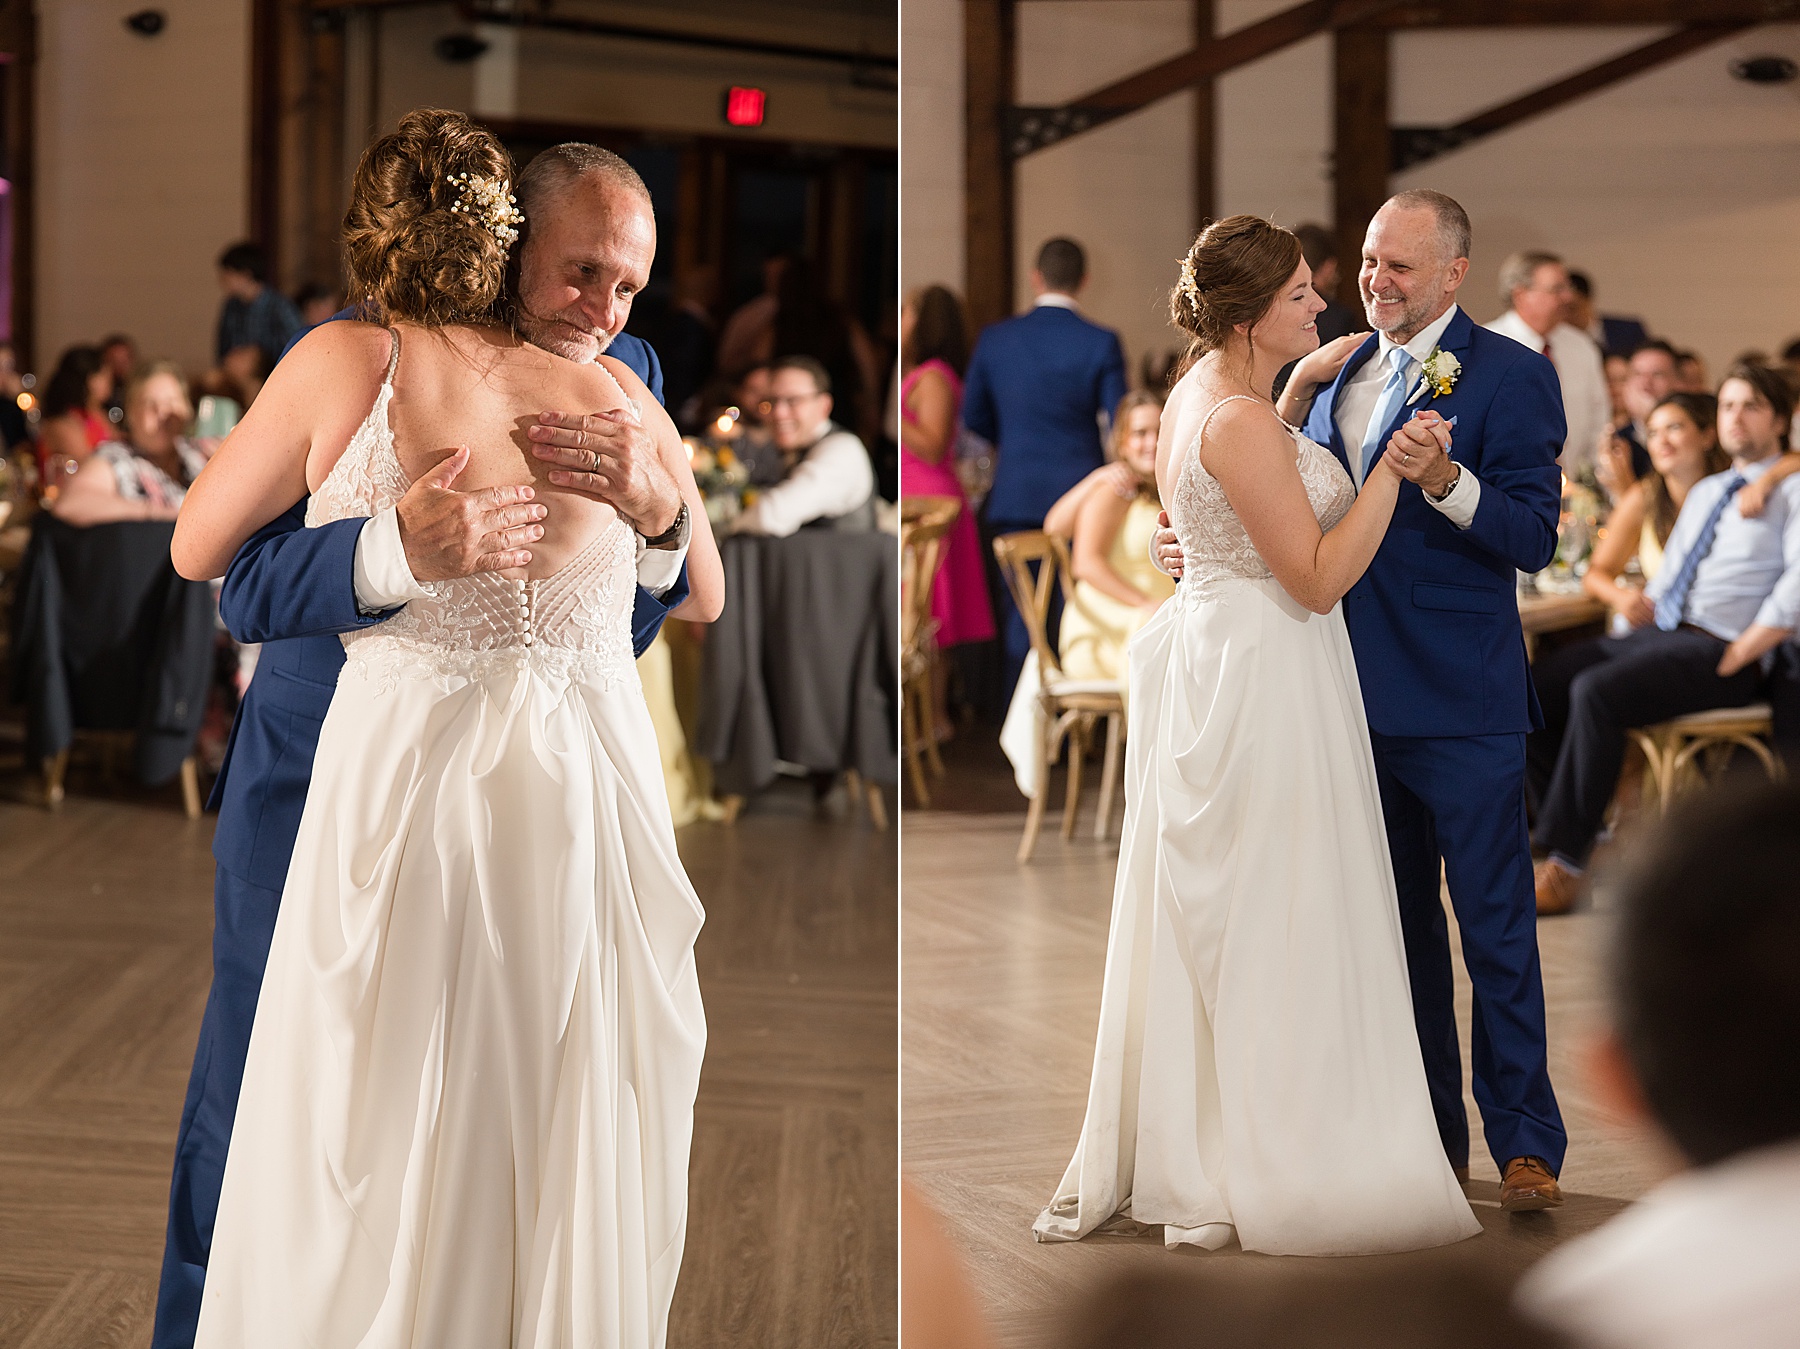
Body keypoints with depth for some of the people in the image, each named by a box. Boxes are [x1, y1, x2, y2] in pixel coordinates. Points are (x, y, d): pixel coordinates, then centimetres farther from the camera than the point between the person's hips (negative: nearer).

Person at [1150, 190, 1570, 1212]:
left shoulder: (1511, 375, -8)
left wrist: (1443, 479, -29)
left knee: (1496, 925, 0)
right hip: (1360, 694, 7)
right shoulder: (1339, 370, 12)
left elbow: (1534, 539, -15)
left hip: (1462, 703, -6)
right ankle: (1428, 1133, 25)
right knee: (1396, 924, 14)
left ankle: (1526, 1143, 9)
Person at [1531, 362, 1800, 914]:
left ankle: (1566, 863, -27)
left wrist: (1732, 660, -16)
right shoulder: (1704, 492, 24)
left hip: (1719, 650, -8)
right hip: (1658, 634, 8)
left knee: (1596, 693, -31)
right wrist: (1640, 610, 7)